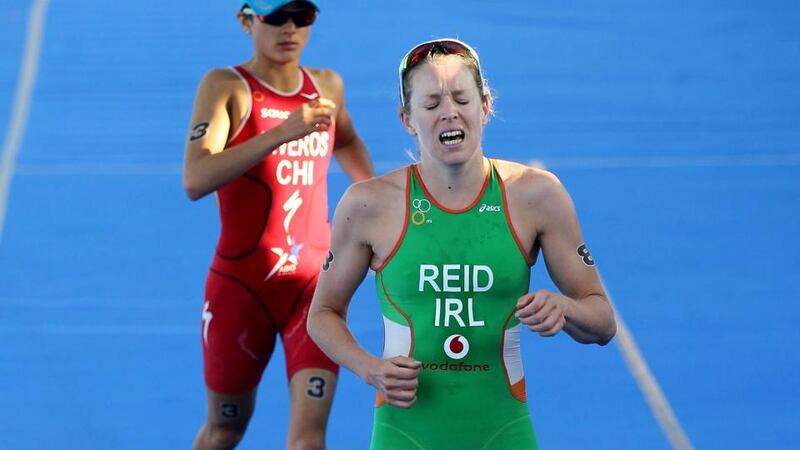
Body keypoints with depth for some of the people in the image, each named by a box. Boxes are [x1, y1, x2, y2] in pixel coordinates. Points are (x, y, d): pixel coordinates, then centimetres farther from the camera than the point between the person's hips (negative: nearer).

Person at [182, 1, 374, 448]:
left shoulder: (327, 85, 5)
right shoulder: (226, 87, -10)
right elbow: (195, 180, -28)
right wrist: (281, 132, -35)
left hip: (314, 281, 3)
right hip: (241, 282, -2)